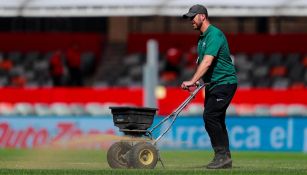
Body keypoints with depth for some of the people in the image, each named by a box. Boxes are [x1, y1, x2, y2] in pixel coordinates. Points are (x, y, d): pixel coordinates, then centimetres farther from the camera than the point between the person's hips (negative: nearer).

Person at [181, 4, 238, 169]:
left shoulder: (214, 35, -17)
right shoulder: (202, 37, 15)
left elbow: (207, 62, -28)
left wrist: (192, 81, -33)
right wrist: (197, 81, 6)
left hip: (225, 83, -10)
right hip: (212, 84, 10)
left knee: (210, 116, -17)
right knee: (216, 120, 9)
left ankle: (222, 155, -13)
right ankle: (225, 159, 12)